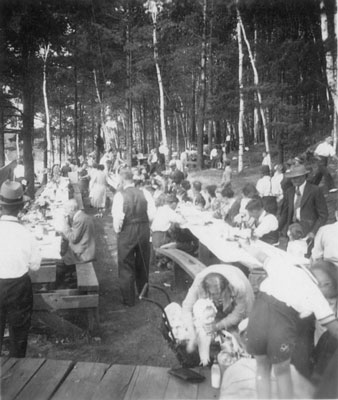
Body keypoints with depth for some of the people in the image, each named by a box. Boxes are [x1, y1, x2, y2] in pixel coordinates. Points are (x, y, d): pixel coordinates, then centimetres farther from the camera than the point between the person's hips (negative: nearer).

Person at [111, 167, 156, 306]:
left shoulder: (120, 195, -14)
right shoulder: (145, 193, -4)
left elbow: (118, 218, -18)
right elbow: (152, 215, -6)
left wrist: (117, 230, -2)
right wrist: (143, 222, 10)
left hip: (127, 232, -4)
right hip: (144, 231, 4)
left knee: (126, 267, 10)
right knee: (143, 265, 21)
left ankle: (128, 299, 18)